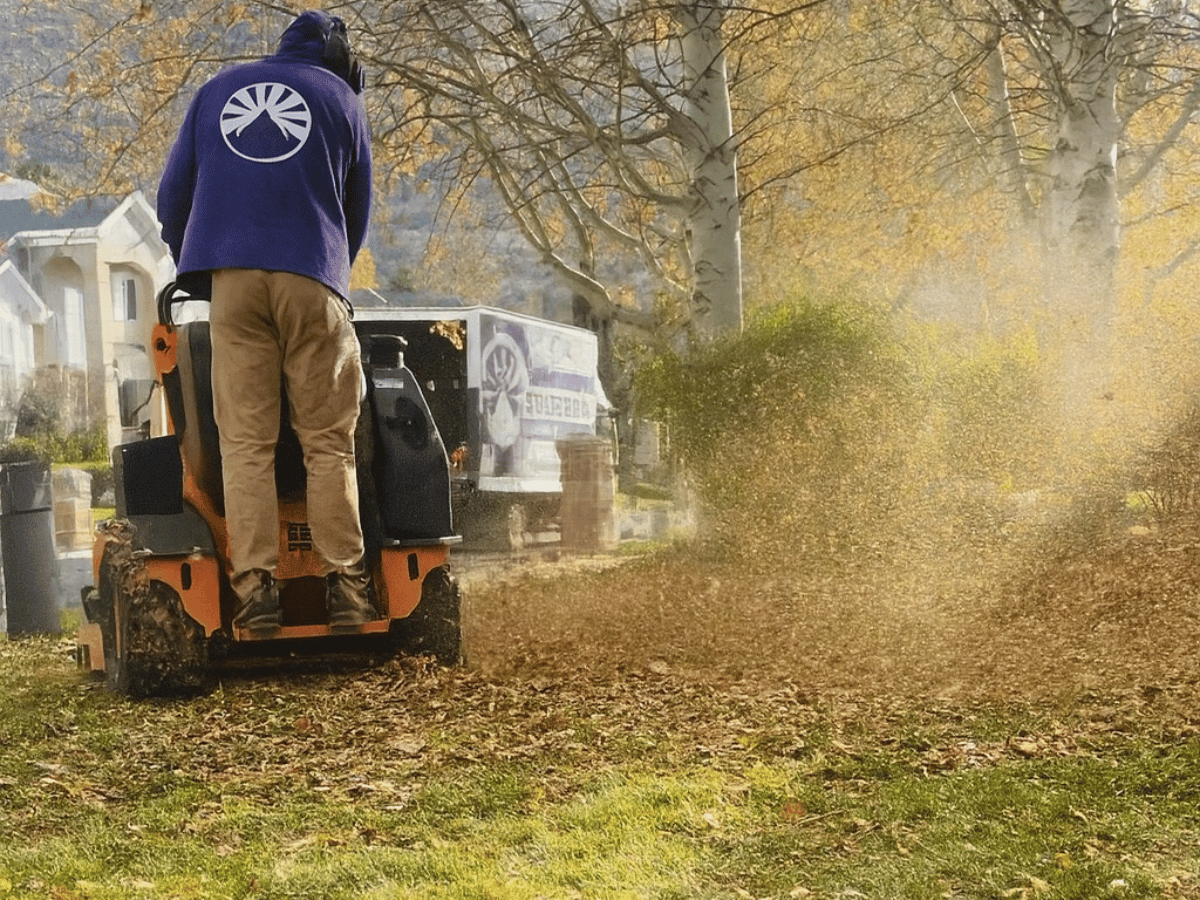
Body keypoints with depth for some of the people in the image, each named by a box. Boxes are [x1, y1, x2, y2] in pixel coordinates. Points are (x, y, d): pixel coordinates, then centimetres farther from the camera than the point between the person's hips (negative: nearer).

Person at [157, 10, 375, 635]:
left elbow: (172, 194, 20)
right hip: (312, 278, -1)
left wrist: (190, 269, 31)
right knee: (328, 441, 1)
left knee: (245, 441, -1)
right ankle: (345, 584, -4)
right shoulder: (340, 98, 16)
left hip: (231, 277, 2)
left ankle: (254, 586, -9)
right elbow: (357, 209, 19)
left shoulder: (216, 91, 22)